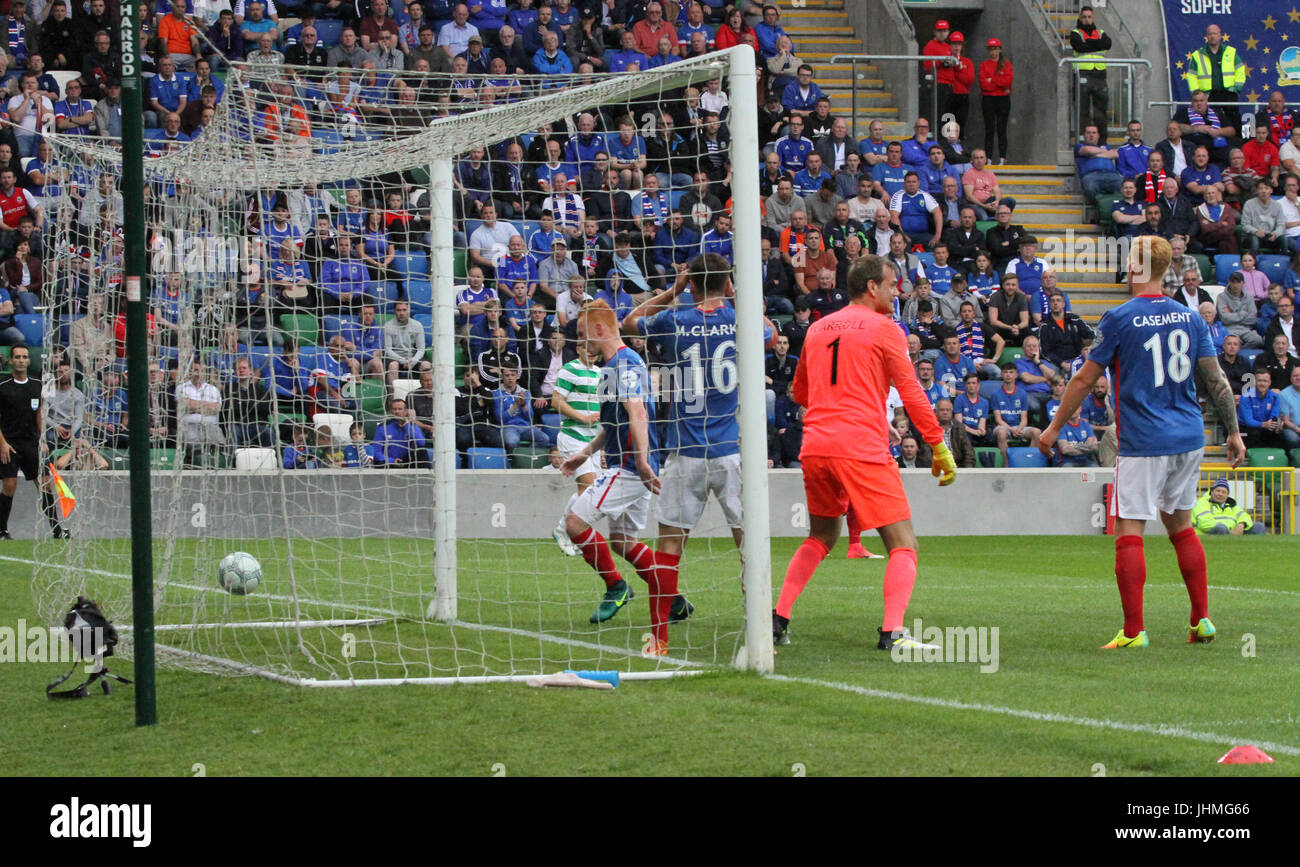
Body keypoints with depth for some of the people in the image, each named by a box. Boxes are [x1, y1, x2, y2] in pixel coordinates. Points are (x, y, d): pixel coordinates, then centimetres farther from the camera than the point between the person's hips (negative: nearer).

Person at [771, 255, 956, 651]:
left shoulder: (818, 328, 16)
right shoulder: (883, 329, 0)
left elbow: (800, 392, 27)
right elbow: (911, 394, -4)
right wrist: (940, 447, 0)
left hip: (815, 448, 6)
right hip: (862, 448, -6)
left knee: (820, 539, 25)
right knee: (903, 544, -1)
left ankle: (778, 619, 14)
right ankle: (892, 631, -20)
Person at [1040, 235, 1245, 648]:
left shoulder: (1119, 319, -7)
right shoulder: (1189, 318, 7)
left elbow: (1084, 380, -2)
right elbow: (1216, 381, 7)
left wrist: (1054, 428, 8)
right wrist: (1233, 432, 16)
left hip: (1143, 442, -6)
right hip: (1189, 437, 6)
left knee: (1128, 532, -3)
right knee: (1180, 525, 18)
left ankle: (1133, 631, -8)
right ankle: (1202, 619, 16)